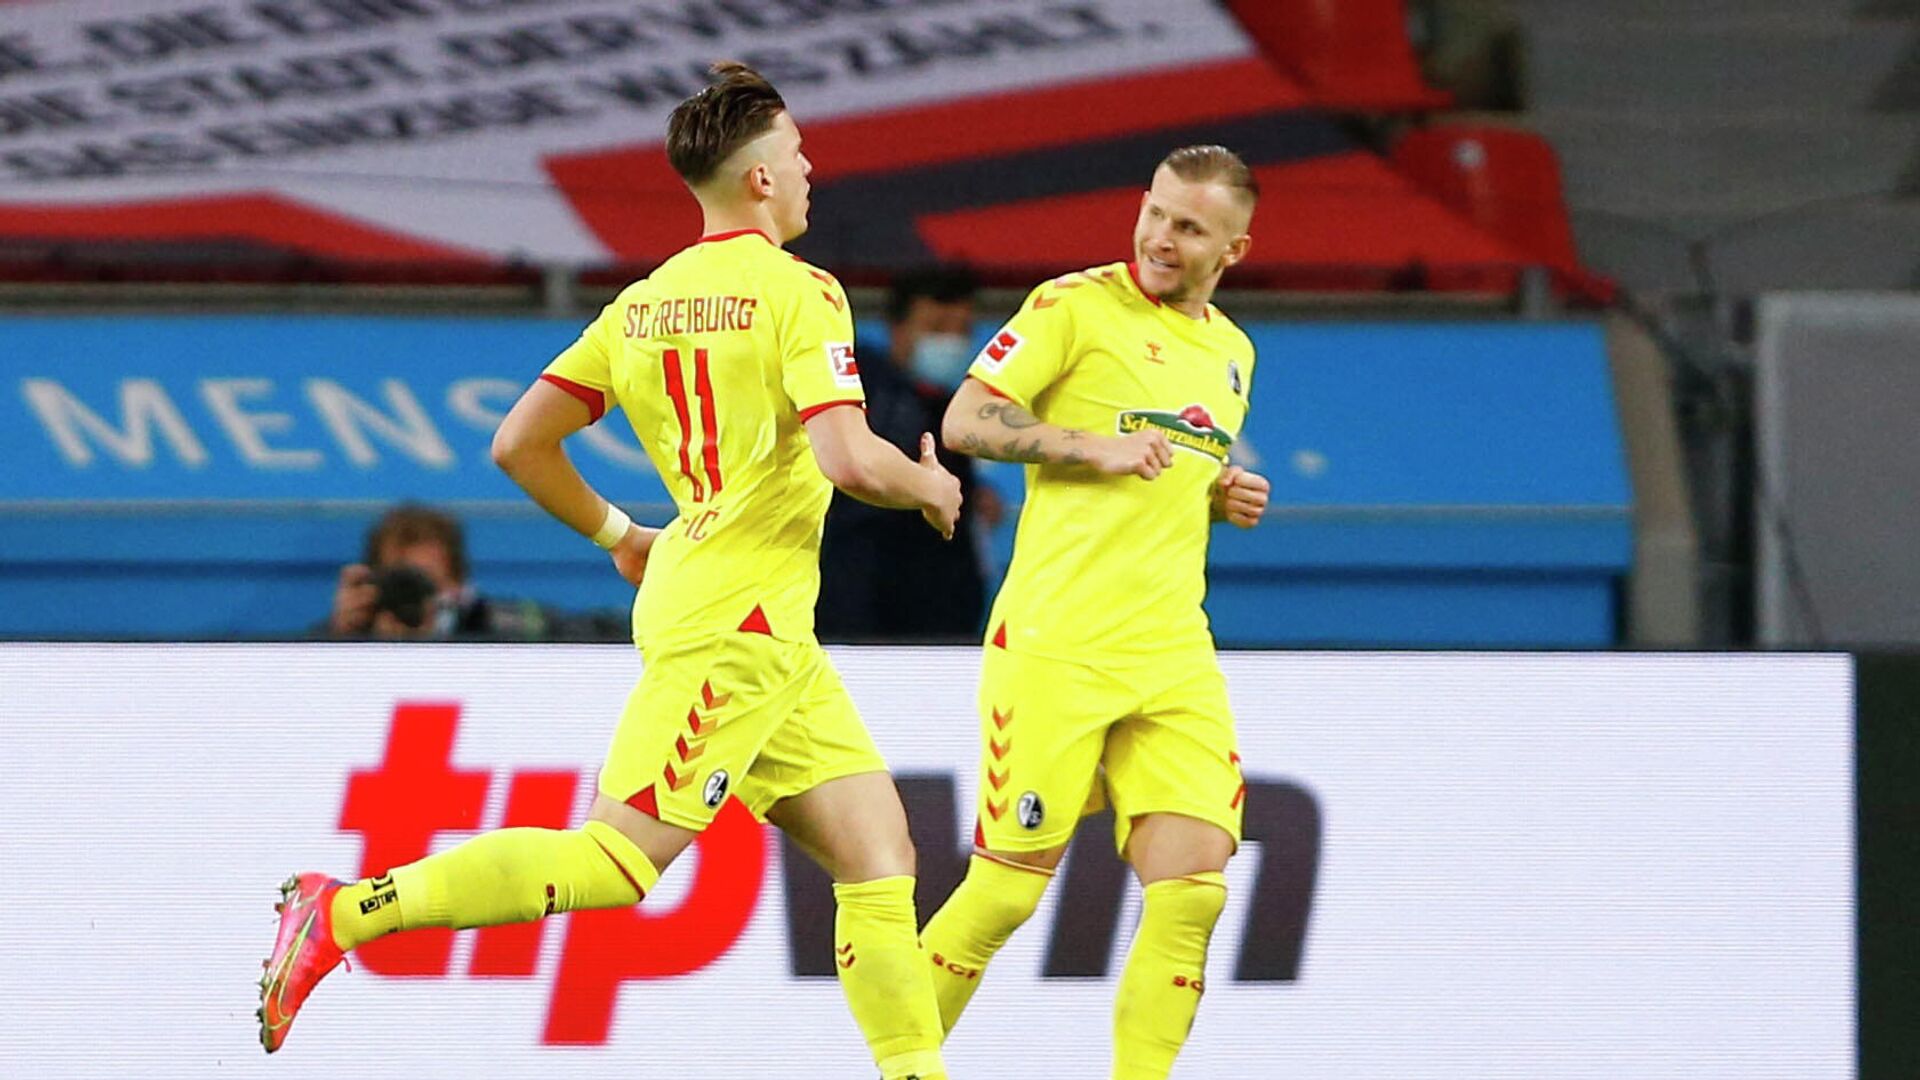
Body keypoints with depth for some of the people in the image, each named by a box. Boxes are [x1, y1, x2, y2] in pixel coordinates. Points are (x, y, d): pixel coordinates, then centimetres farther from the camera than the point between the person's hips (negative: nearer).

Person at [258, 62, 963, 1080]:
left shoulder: (642, 304, 13)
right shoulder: (797, 291, -10)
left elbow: (519, 445, 12)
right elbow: (847, 458, -21)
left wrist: (617, 535, 26)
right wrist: (928, 486, 0)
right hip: (738, 621, -9)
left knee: (878, 855, 8)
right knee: (615, 860, -13)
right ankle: (345, 910, -15)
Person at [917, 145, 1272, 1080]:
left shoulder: (1231, 353, 18)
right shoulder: (1077, 306, -3)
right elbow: (965, 422, -7)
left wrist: (1227, 501, 10)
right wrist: (1098, 447, -16)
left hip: (1174, 654, 6)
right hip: (1057, 644, -6)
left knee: (1191, 890, -7)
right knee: (1008, 886, -3)